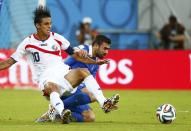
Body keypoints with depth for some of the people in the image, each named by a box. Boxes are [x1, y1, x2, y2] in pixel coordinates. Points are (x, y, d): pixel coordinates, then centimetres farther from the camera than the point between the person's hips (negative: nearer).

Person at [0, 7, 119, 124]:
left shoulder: (56, 38, 10)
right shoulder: (28, 43, 4)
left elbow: (75, 54, 15)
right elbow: (10, 61, 8)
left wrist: (95, 62, 8)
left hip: (64, 75, 3)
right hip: (46, 80, -3)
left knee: (84, 71, -26)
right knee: (52, 87, -39)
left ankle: (103, 103, -36)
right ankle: (63, 113, -65)